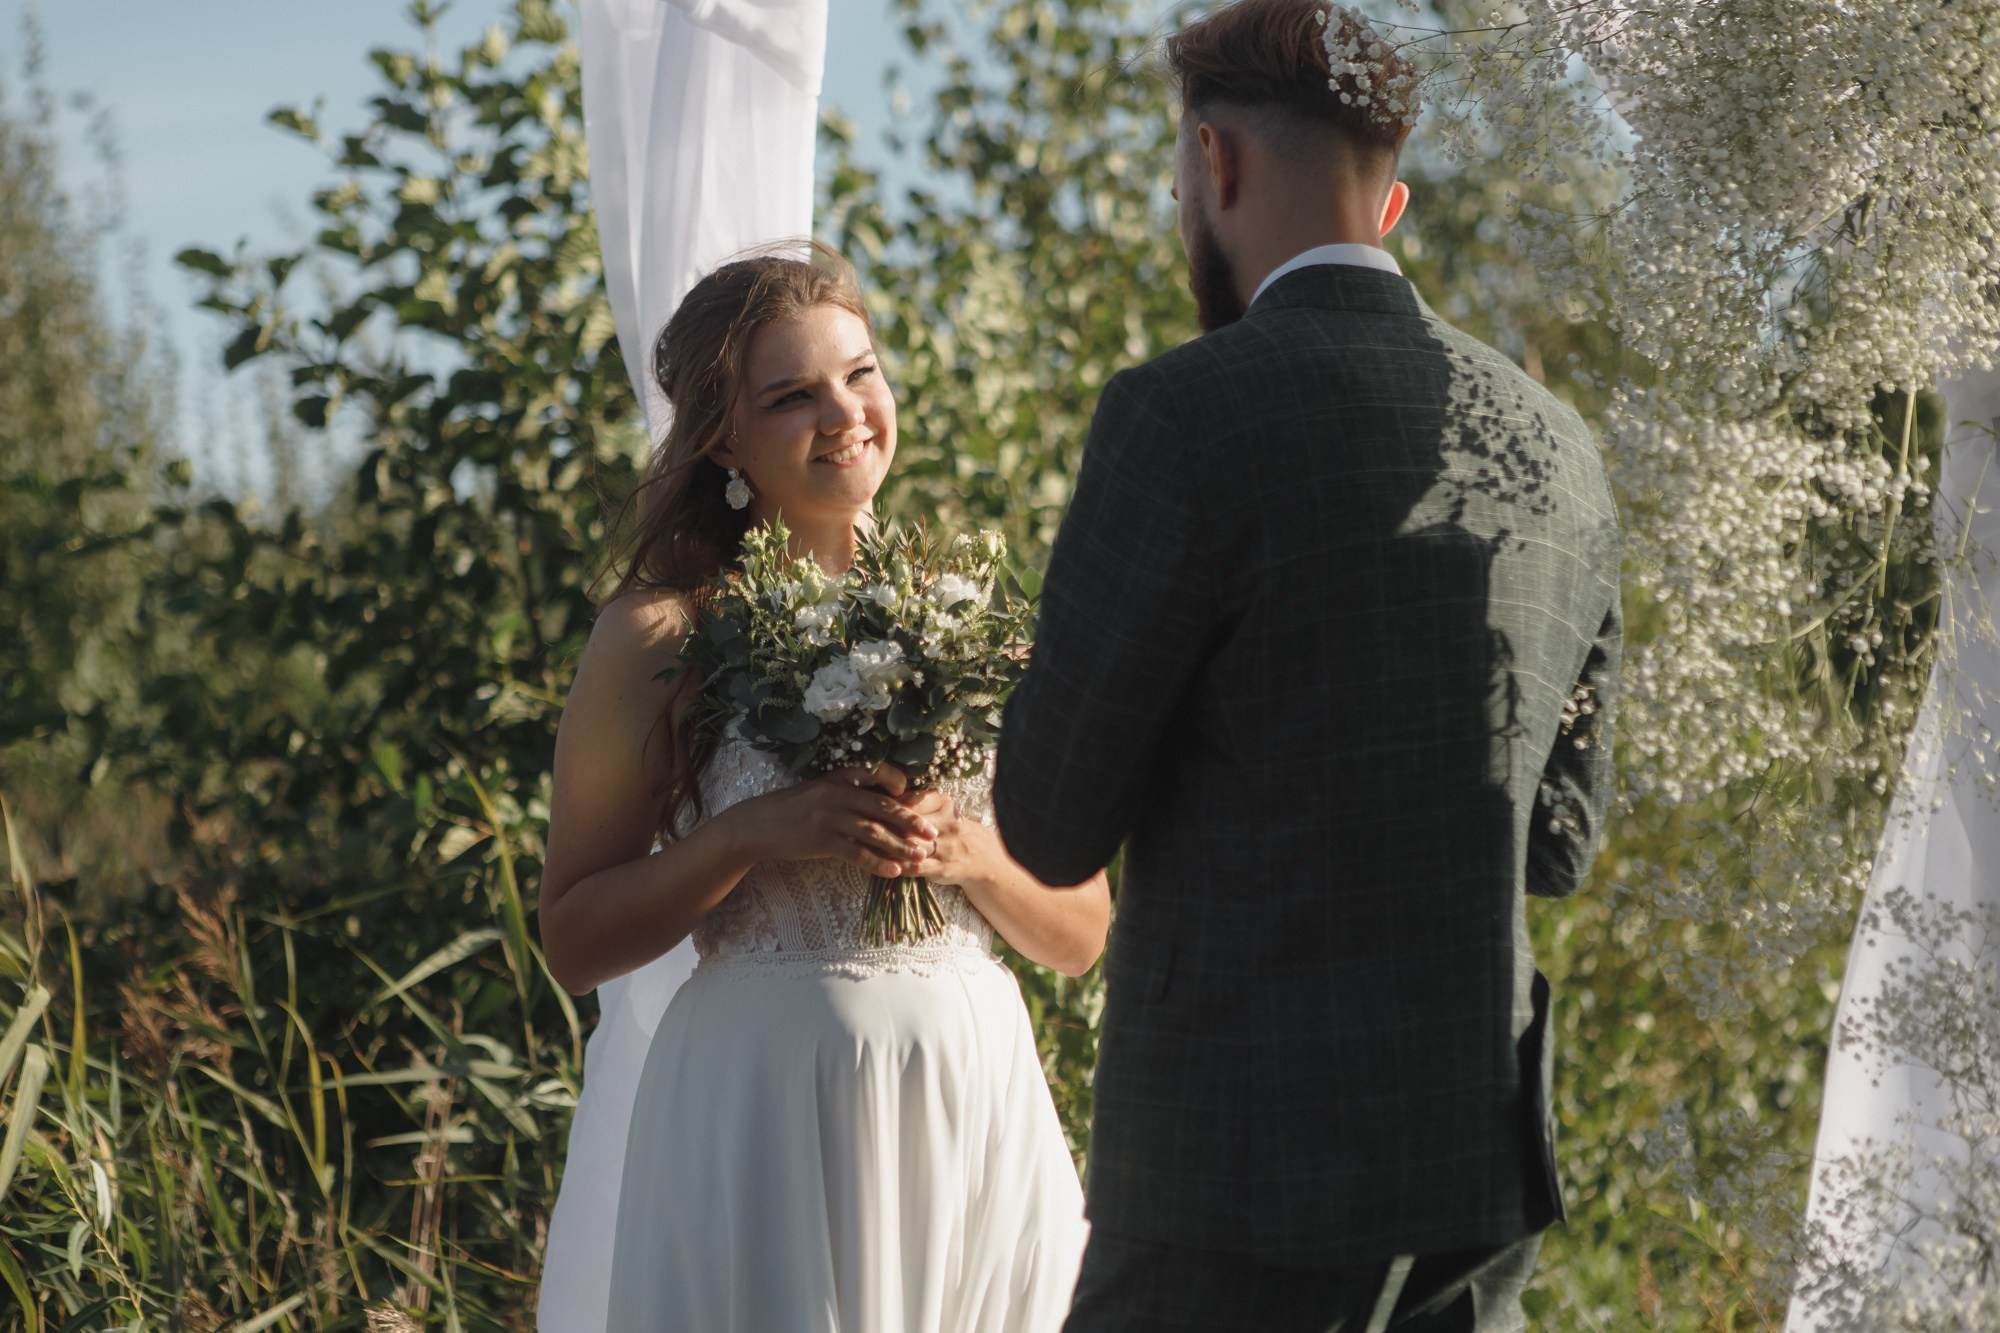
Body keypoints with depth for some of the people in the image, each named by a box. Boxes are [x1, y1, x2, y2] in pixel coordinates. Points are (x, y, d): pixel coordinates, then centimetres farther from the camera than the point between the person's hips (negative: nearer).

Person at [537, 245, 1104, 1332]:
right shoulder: (659, 637, -1)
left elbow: (1080, 935, 9)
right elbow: (574, 943, -2)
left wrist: (966, 854, -10)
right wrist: (753, 836, -15)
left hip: (980, 1113, 3)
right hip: (760, 1115, -3)